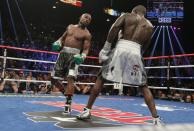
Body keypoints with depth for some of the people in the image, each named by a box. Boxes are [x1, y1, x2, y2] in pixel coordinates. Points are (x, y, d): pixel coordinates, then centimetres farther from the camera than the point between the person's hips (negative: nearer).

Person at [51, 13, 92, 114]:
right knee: (54, 79, 5)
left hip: (74, 56, -5)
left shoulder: (86, 34, 1)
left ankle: (68, 104, -15)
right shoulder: (70, 27, 15)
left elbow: (86, 49, -4)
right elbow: (63, 37, 23)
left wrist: (82, 56, -24)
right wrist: (58, 43, 1)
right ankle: (66, 92, 29)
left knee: (70, 78, -21)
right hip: (63, 53, 5)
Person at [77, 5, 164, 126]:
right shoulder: (149, 26, 21)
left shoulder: (127, 16, 14)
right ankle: (156, 118, 5)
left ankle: (87, 110, 9)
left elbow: (114, 28, -3)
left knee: (101, 79, 9)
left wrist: (106, 48, -4)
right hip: (136, 52, 2)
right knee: (144, 86, 11)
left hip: (121, 48, -1)